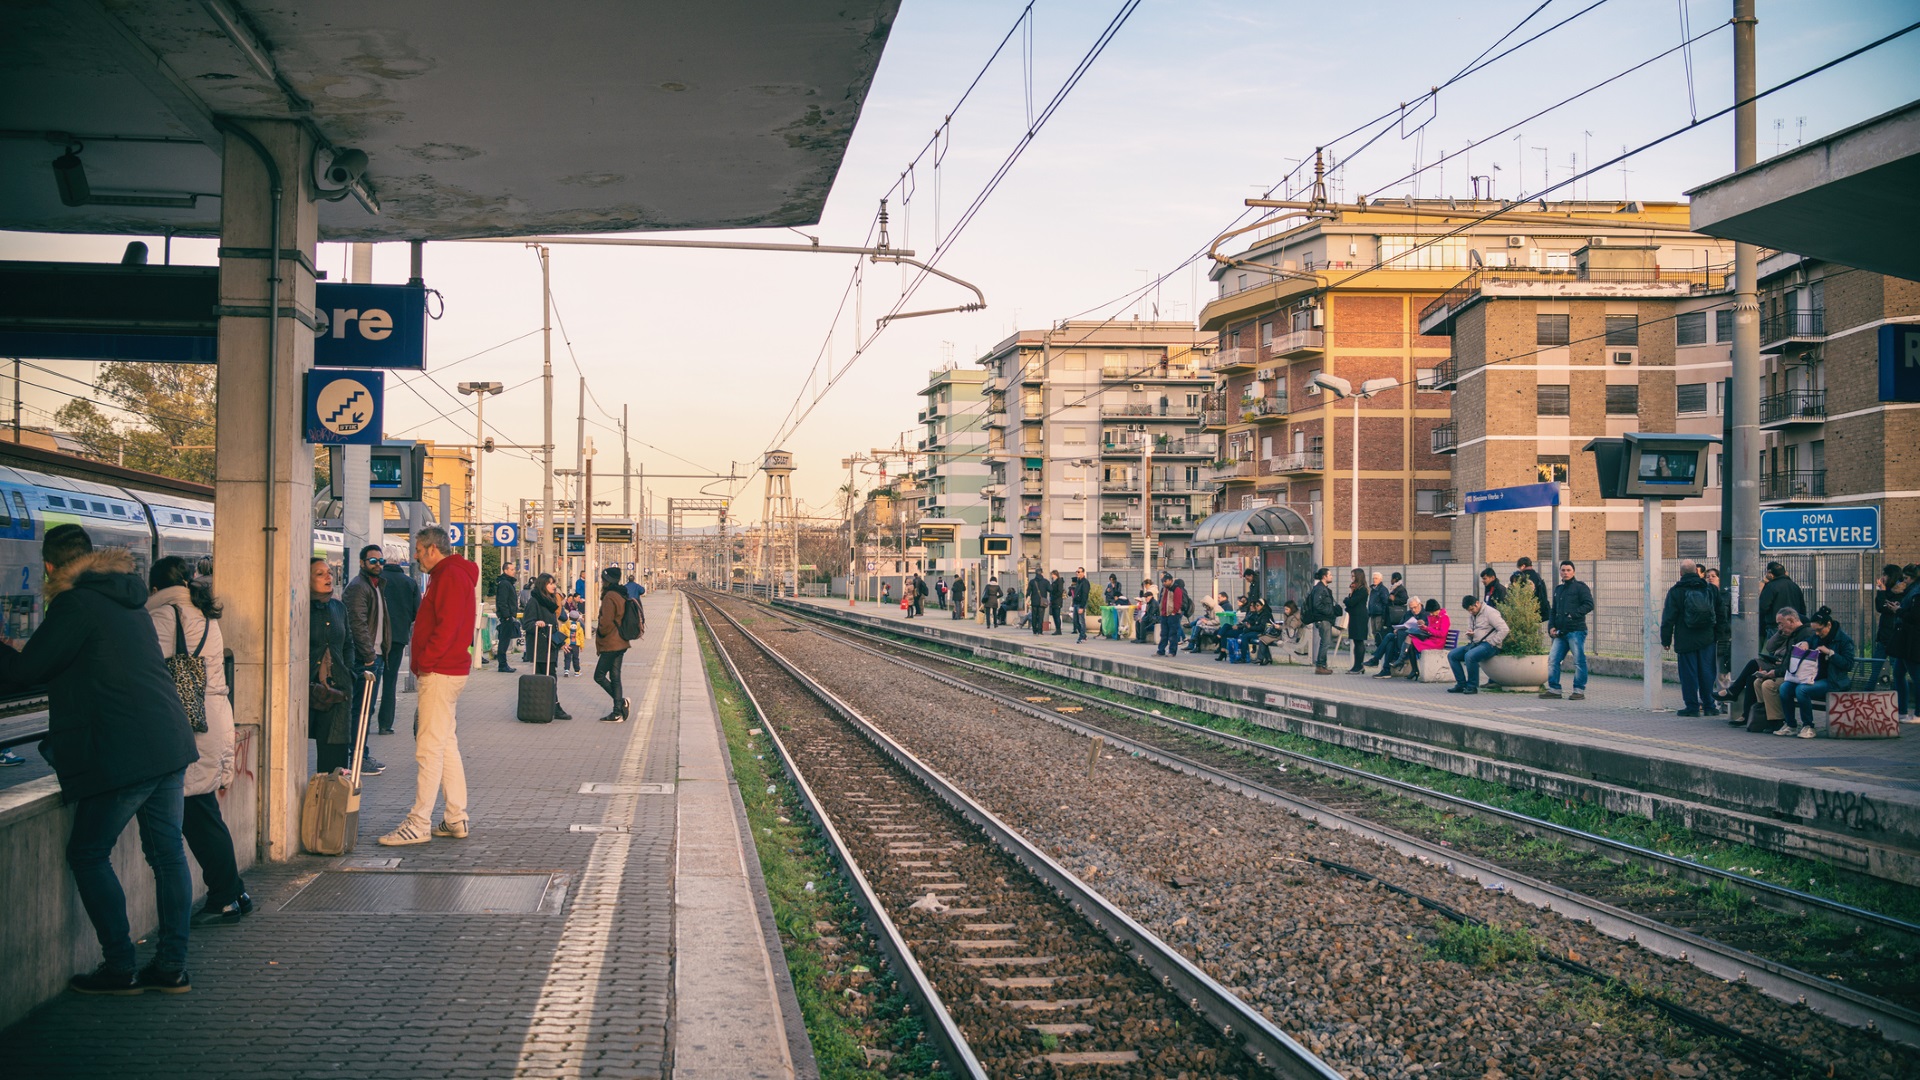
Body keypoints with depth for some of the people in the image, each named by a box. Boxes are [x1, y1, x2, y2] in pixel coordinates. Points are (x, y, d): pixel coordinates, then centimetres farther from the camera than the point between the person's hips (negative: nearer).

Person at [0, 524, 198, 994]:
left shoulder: (75, 605, -9)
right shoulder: (129, 600, 17)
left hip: (124, 755, -8)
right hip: (170, 742, 8)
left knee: (88, 855, 5)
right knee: (167, 851, 9)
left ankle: (120, 967, 6)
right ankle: (172, 966, 12)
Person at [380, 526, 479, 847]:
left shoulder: (451, 576, -13)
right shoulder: (445, 576, 21)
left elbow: (447, 628, -22)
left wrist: (424, 661, -17)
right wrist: (424, 662, 13)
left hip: (439, 673, -11)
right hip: (448, 671, 11)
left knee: (429, 748, -11)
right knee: (447, 746, 12)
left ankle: (418, 823, -11)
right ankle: (456, 820, 16)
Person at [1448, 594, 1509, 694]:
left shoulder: (1490, 612, -10)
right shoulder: (1471, 615, 16)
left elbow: (1504, 630, -17)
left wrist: (1492, 644, -17)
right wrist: (1469, 634, 1)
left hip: (1488, 645, -9)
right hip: (1475, 644, 9)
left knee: (1469, 656, -35)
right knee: (1451, 655, -5)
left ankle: (1472, 686, -21)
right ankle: (1461, 684, -5)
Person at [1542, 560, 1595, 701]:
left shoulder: (1580, 587, 0)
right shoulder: (1558, 589, 22)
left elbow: (1589, 605, -10)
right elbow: (1553, 610, 25)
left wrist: (1572, 615, -17)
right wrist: (1551, 627, 10)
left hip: (1576, 631, -7)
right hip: (1561, 632, 7)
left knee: (1579, 661, -5)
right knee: (1553, 660, 4)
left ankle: (1579, 691, -1)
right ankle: (1554, 688, 11)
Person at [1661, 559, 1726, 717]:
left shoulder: (1675, 591, -5)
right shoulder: (1709, 589, 7)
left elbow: (1668, 618, -5)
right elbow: (1719, 614, 12)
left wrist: (1665, 639, 1)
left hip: (1686, 640, -4)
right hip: (1707, 639, 4)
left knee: (1688, 673, 1)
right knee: (1706, 672, 8)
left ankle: (1692, 707, 1)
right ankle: (1709, 706, 11)